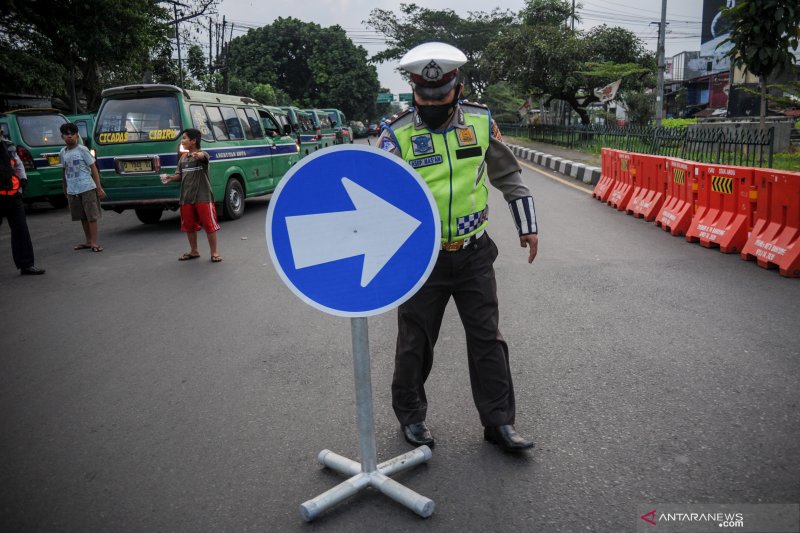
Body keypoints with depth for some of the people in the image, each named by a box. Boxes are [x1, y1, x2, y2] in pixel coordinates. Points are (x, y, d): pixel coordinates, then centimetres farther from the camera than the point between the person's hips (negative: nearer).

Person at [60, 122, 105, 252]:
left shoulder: (82, 150, -5)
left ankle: (94, 242, 0)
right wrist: (65, 188, 21)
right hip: (72, 191, 5)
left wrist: (99, 188, -10)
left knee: (91, 216, -3)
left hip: (87, 188, -5)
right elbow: (64, 171, 19)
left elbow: (93, 168, -5)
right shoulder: (63, 152, 9)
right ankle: (88, 241, 21)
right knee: (82, 217, 12)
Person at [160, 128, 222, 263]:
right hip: (186, 197, 7)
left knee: (209, 224, -2)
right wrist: (170, 177, -9)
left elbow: (202, 156, -32)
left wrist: (197, 155, -56)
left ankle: (214, 253, 7)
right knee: (189, 226, 14)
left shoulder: (203, 155, -8)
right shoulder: (183, 158, 11)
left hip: (203, 197, -6)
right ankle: (194, 251, 29)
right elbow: (179, 176, 12)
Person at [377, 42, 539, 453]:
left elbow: (508, 175, 12)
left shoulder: (480, 121, 1)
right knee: (415, 343, 11)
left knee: (487, 340, 9)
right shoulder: (397, 133, -9)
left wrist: (527, 226, 14)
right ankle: (410, 415, 33)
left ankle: (499, 422, 24)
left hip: (473, 254, 3)